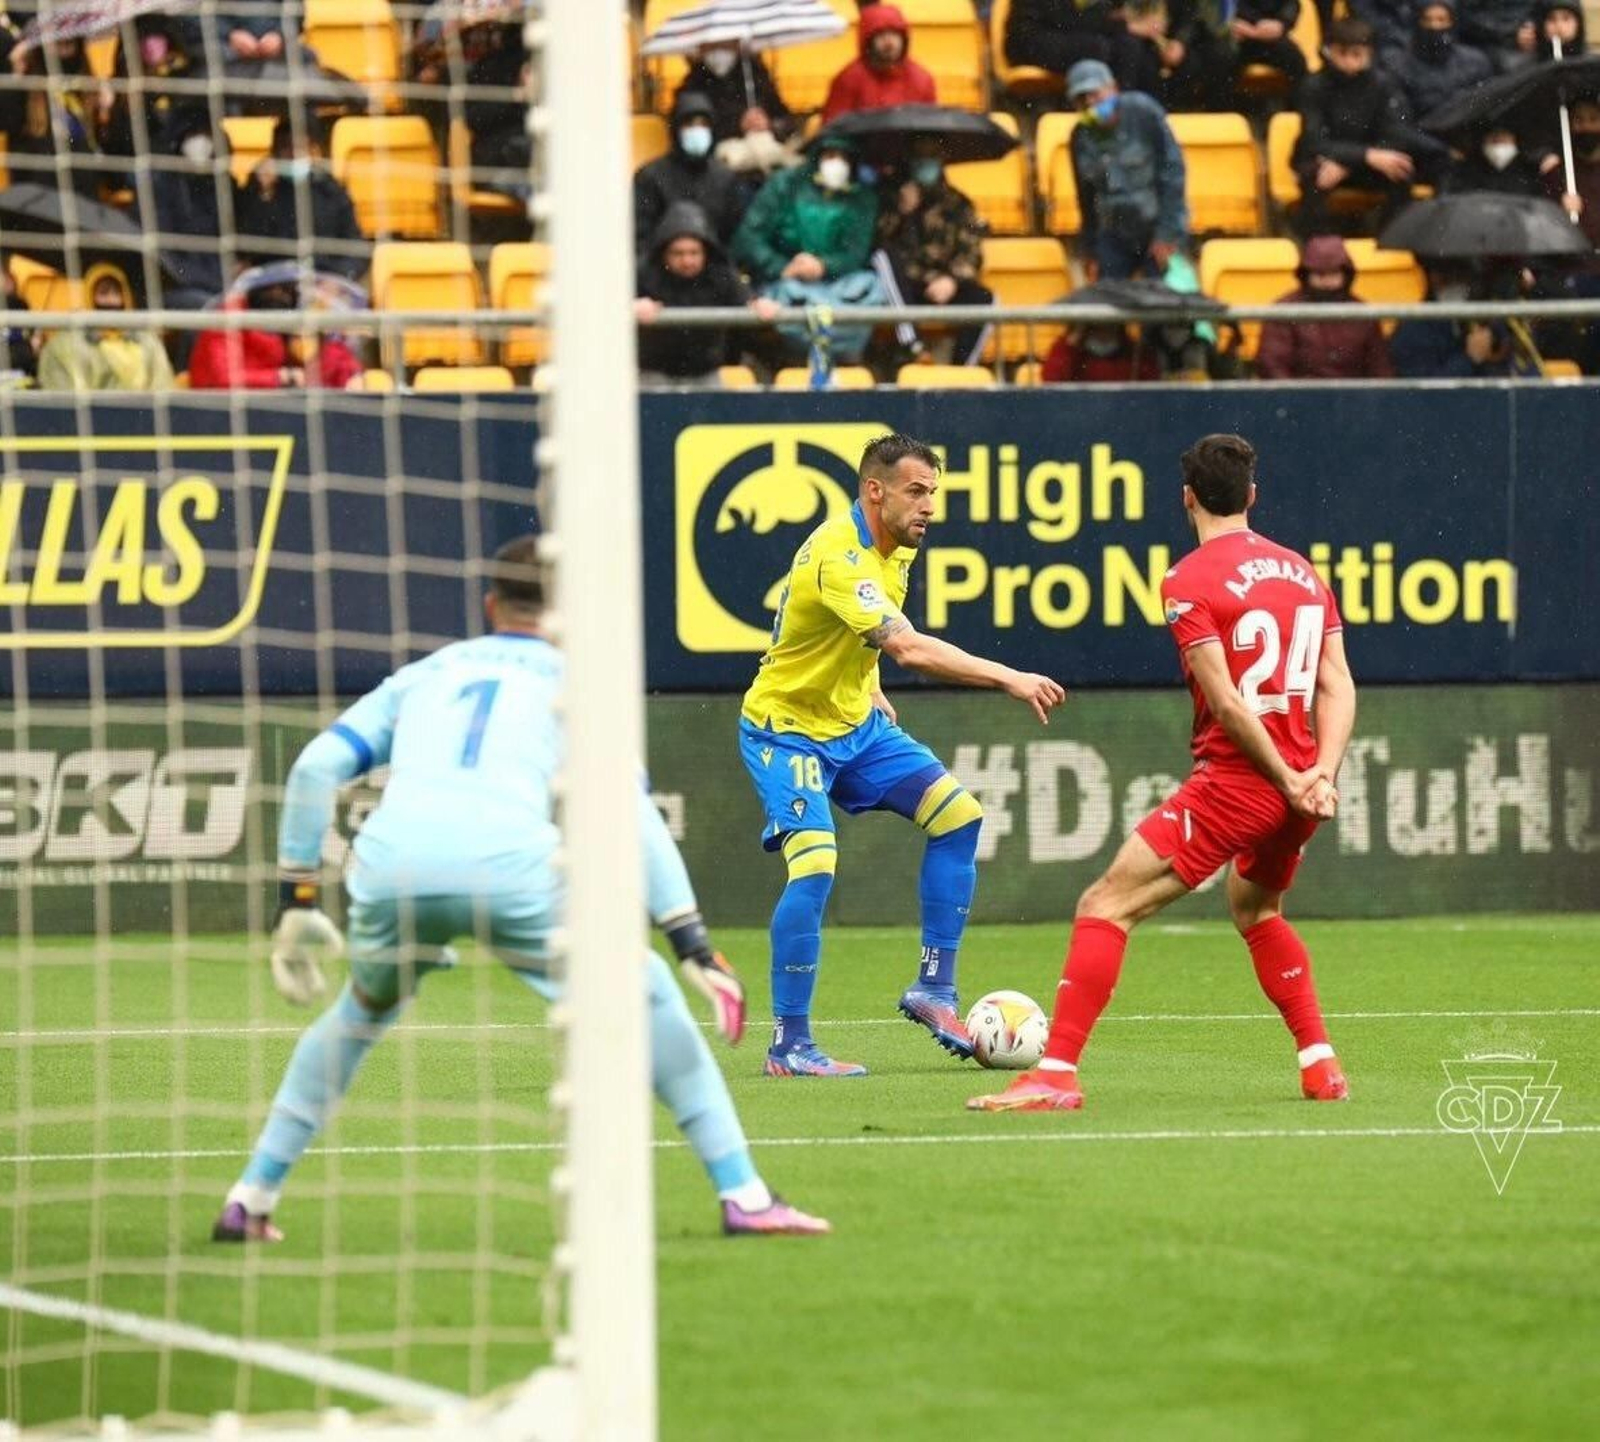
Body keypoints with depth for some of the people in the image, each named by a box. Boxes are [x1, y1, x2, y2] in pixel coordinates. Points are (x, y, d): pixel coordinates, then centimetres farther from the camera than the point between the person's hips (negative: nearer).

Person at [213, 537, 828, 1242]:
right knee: (644, 993, 17)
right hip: (511, 870, -3)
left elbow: (317, 767, 19)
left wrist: (296, 901, 22)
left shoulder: (425, 673, 31)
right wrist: (694, 945, 7)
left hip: (389, 867, 3)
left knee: (359, 1015, 32)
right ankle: (744, 1196, 9)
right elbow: (632, 815, 11)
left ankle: (251, 1199, 26)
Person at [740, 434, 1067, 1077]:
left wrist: (870, 692, 13)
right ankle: (788, 1044, -13)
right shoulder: (838, 555, -29)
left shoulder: (896, 547, 1)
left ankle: (932, 988, 4)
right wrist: (1009, 679, -46)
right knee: (814, 864, -23)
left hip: (853, 722, 9)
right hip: (786, 728, -9)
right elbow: (909, 648, -42)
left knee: (957, 811, -4)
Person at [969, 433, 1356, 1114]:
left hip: (1232, 780, -7)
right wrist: (1319, 775, -4)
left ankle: (1056, 1075, -13)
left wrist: (1288, 781, -10)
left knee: (1105, 906, -4)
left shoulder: (1190, 580, -9)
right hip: (1298, 786, 7)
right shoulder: (1304, 573, 12)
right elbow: (1338, 687, 5)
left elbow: (1225, 702, -16)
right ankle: (1320, 1066, 28)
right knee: (1255, 910, 33)